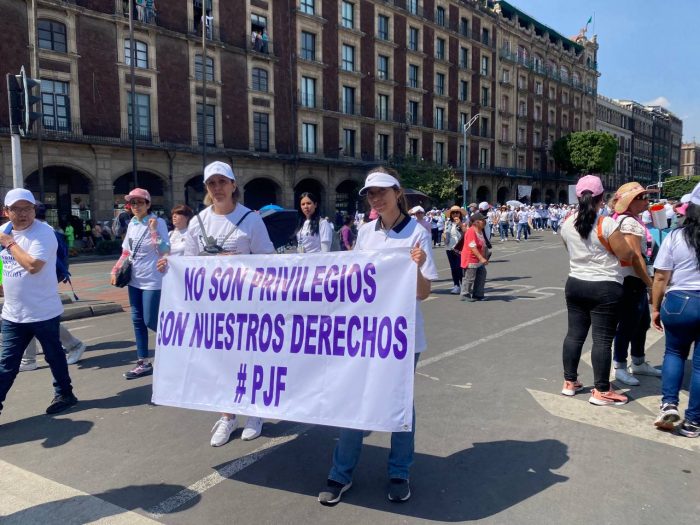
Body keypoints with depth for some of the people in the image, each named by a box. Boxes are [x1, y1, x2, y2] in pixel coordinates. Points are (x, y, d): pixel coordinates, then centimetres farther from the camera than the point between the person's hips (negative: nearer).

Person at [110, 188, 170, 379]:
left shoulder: (158, 222, -12)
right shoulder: (132, 224, 9)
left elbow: (164, 251, -19)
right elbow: (126, 251, 18)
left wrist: (153, 230, -24)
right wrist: (116, 270, 10)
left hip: (152, 280, -7)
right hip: (134, 279, 7)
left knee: (150, 321, -5)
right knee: (138, 321, 9)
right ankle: (143, 363, 18)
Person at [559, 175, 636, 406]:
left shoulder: (567, 223, 2)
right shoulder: (607, 224, -16)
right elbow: (627, 255, -10)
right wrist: (618, 239, 7)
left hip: (575, 284, 6)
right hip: (605, 288, -6)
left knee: (574, 333, 13)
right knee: (602, 339, 1)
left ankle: (569, 382, 22)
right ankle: (601, 391, 7)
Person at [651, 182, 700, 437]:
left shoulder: (675, 237, -6)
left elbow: (661, 277, -4)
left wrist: (655, 307, 7)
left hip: (679, 302, 0)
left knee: (674, 352, 22)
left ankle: (668, 404, 6)